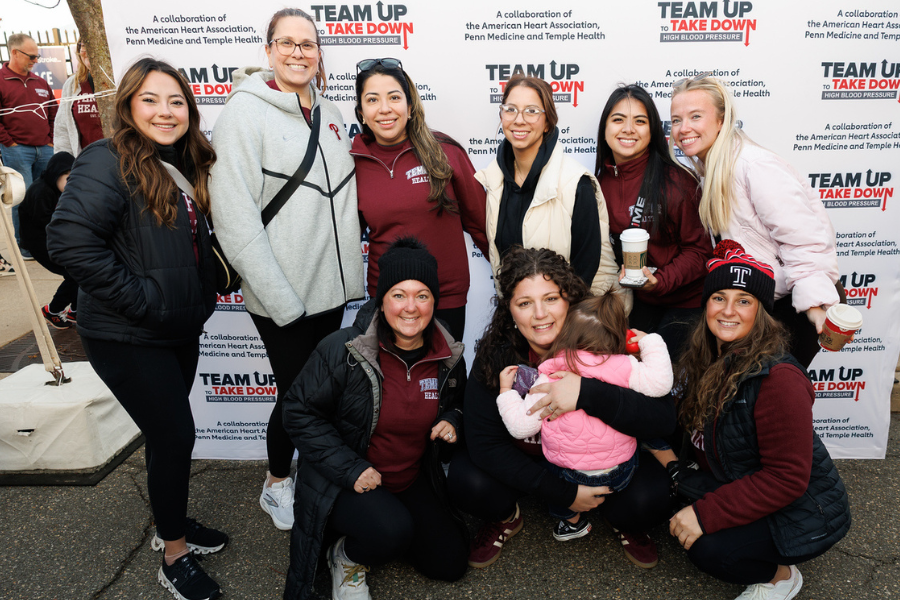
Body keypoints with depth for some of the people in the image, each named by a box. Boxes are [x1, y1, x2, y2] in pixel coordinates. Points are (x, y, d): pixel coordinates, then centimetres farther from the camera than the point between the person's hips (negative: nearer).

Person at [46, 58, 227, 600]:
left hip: (181, 331, 7)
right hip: (127, 338, -7)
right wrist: (141, 299, -24)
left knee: (168, 432, 19)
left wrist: (201, 293, 7)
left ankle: (173, 523, 40)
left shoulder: (187, 169, 7)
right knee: (176, 433, -3)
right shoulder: (108, 164, -17)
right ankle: (174, 557, 18)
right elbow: (70, 241, -28)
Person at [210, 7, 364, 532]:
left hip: (331, 286, 6)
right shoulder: (246, 112, -10)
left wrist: (351, 270, 9)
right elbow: (234, 217, -17)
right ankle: (276, 484, 32)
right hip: (281, 294, -6)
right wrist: (281, 299, -19)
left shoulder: (330, 114, 9)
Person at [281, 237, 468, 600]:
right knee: (392, 530, -33)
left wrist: (451, 421, -10)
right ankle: (347, 556, 4)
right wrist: (350, 469, -20)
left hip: (413, 480, 6)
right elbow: (300, 412, -15)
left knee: (450, 564, 4)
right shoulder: (343, 351, -21)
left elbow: (456, 402, 14)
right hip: (344, 482, -5)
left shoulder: (448, 357, -6)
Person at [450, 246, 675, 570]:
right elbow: (484, 442, -20)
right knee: (468, 481, -26)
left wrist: (587, 392, -45)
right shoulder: (495, 356, -20)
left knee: (649, 496, -27)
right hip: (522, 461, 1)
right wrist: (562, 493, -24)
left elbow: (665, 419, -30)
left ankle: (624, 523, 12)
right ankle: (504, 518, 12)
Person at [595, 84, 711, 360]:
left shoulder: (676, 182, -16)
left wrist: (662, 280, -25)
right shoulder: (601, 182, -1)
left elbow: (699, 249, -11)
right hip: (637, 302, 5)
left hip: (685, 303, -4)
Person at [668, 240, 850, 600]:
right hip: (742, 487, 7)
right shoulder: (707, 358, -5)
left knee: (707, 549, -25)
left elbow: (787, 479, -27)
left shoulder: (778, 378, -29)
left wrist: (707, 514, -26)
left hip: (801, 513, -7)